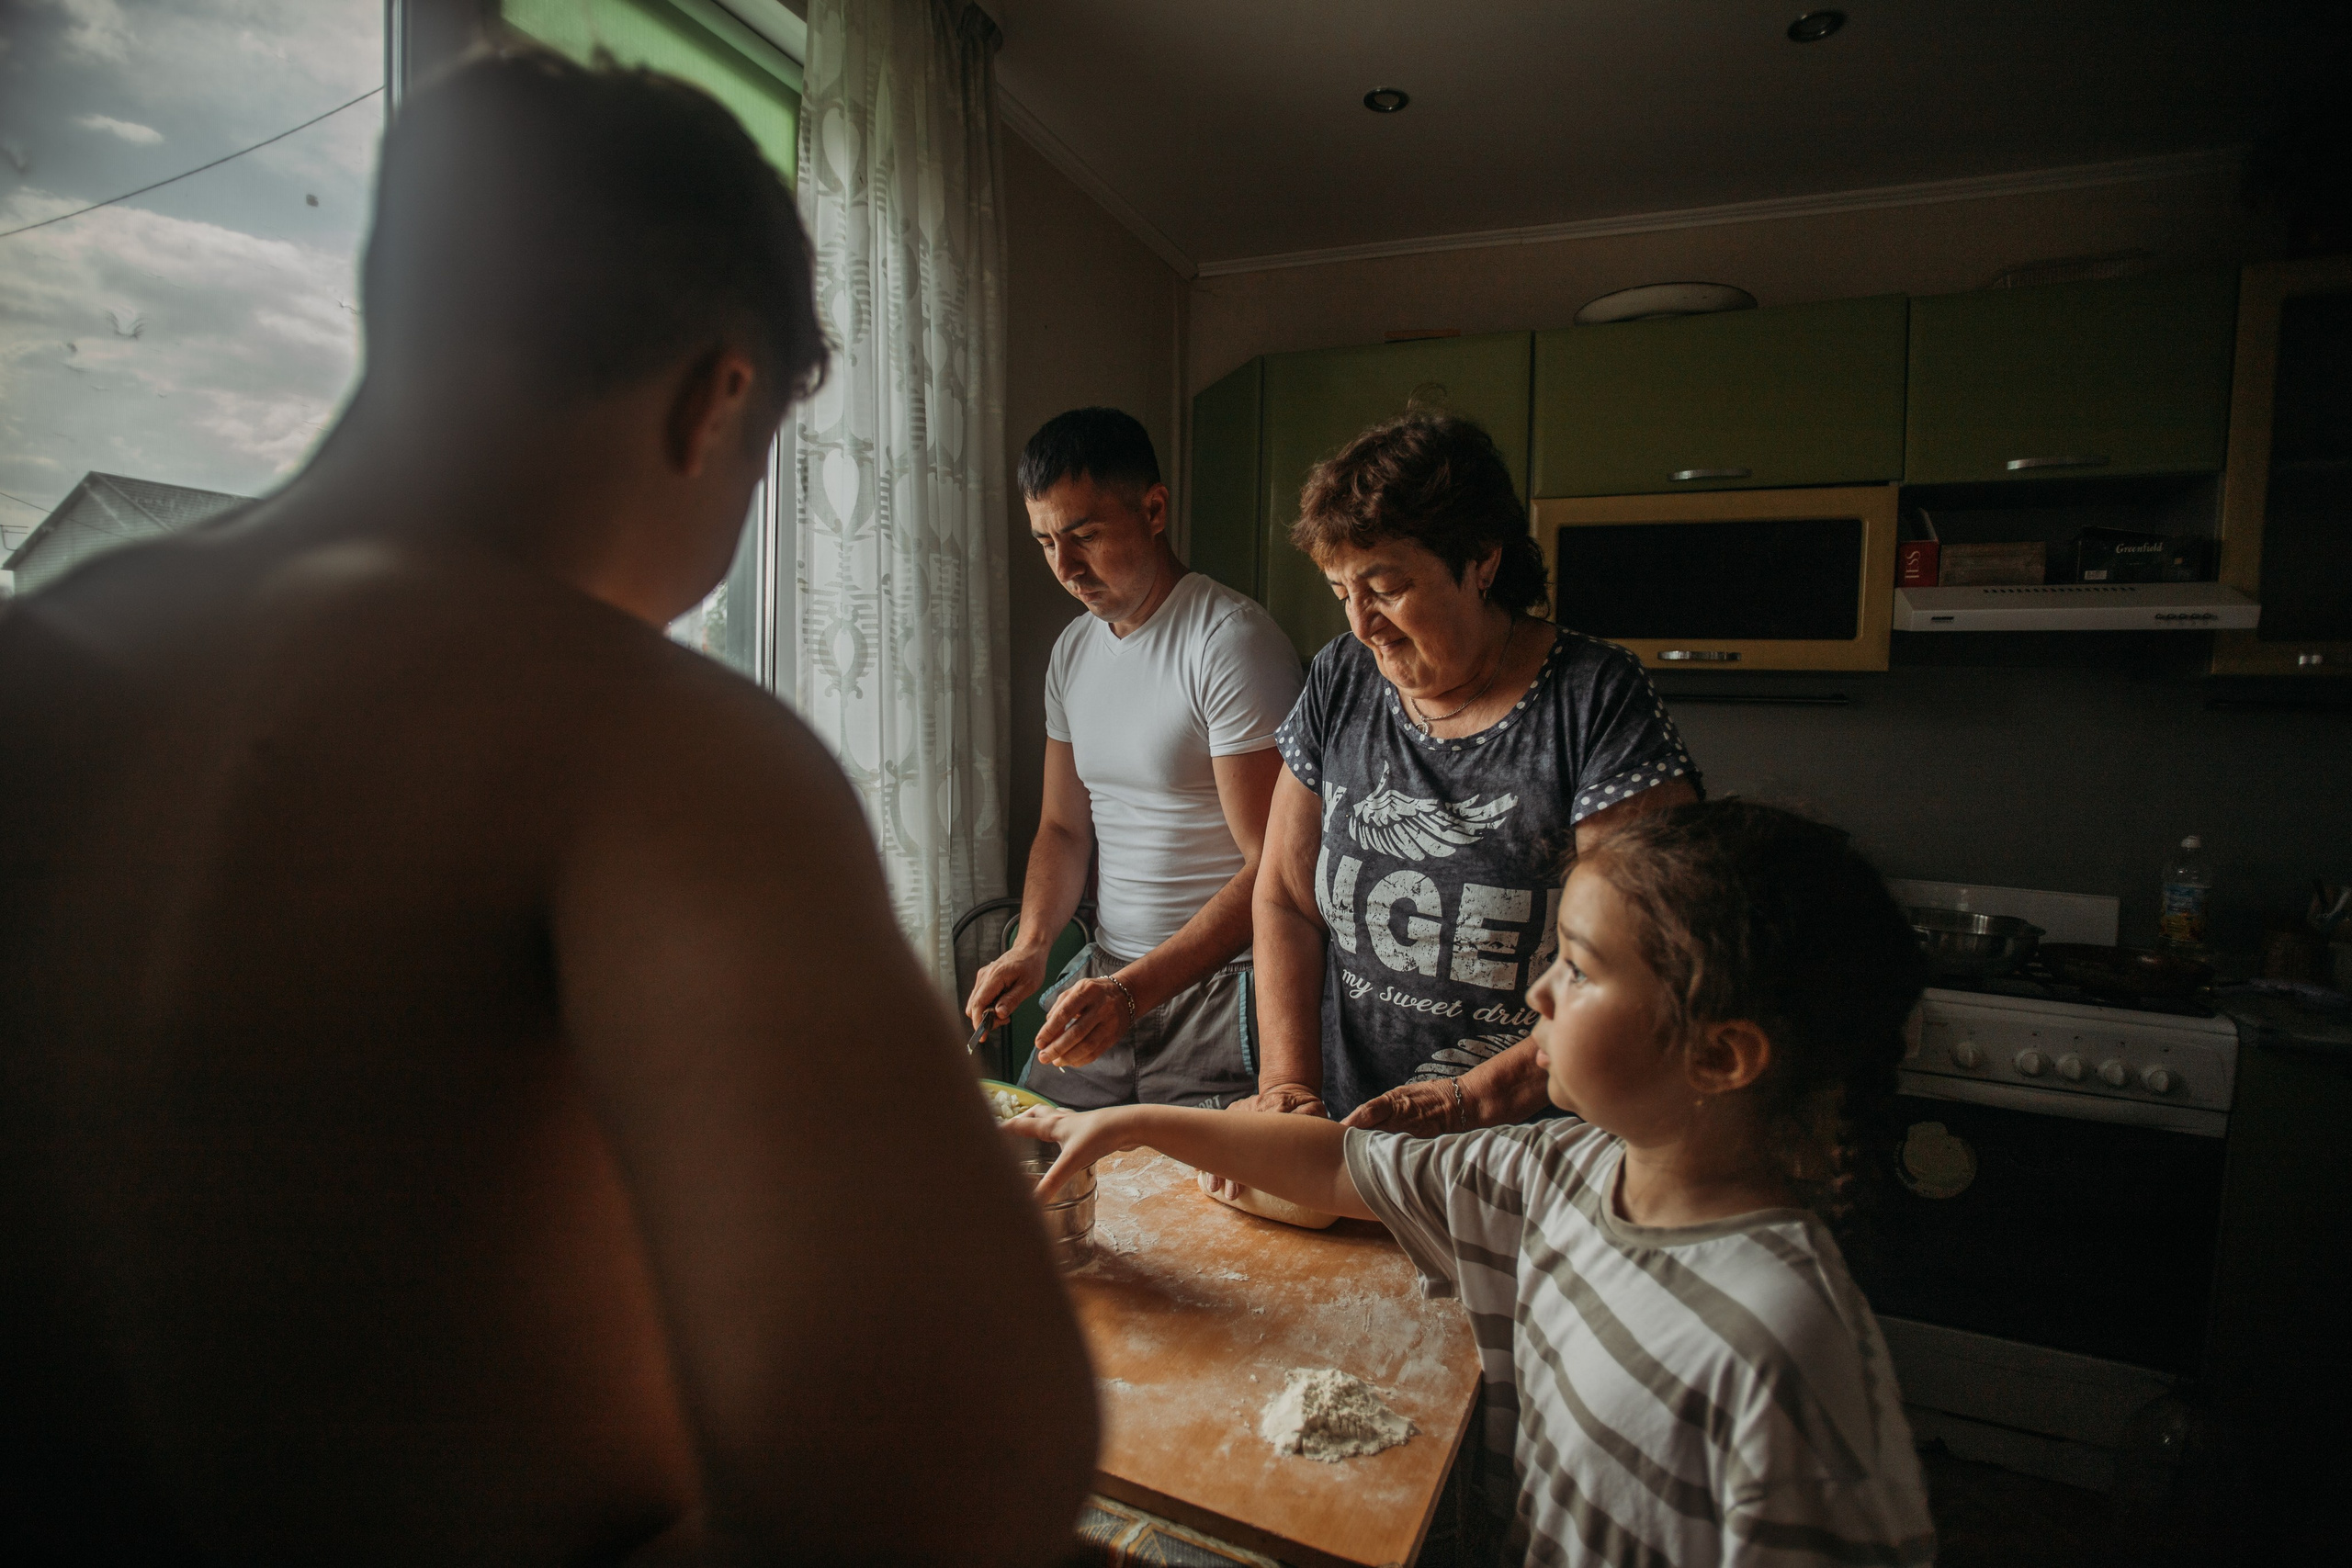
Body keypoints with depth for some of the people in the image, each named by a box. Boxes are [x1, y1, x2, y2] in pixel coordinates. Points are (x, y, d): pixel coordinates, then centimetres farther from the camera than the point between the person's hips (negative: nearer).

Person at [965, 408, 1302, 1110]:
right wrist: (1031, 945, -3)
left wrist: (1135, 989, -27)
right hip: (1105, 978, 7)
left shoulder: (1232, 640, -16)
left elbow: (1272, 869, -20)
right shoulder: (1072, 650, 9)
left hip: (1216, 981, -6)